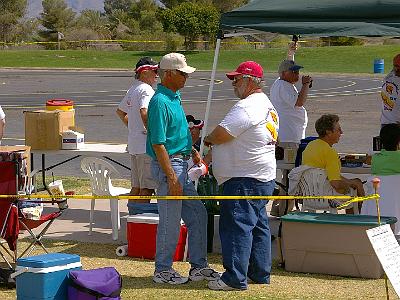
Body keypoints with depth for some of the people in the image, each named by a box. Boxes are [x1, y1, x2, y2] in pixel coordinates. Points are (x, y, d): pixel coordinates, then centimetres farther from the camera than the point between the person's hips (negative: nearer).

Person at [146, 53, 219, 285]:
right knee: (171, 222, -2)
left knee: (198, 215, 13)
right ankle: (163, 270, 10)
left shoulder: (175, 97, 13)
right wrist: (172, 178, -23)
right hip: (168, 164, -10)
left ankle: (199, 266, 22)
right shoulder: (160, 102, -18)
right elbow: (158, 144, -21)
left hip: (181, 163, 10)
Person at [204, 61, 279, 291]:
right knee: (258, 225, 15)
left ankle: (235, 278, -9)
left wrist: (208, 140, 3)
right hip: (264, 177, 11)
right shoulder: (267, 106, 18)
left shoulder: (247, 106, -17)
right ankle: (260, 273, 22)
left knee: (236, 225, -9)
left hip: (245, 179, -11)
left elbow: (221, 135, -20)